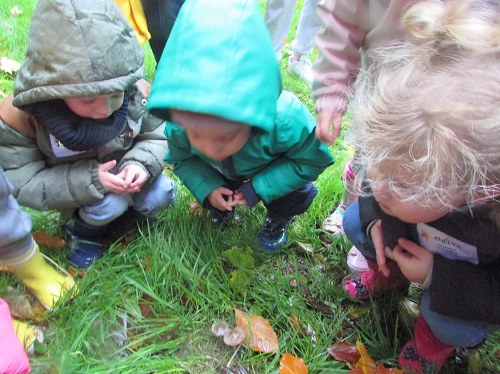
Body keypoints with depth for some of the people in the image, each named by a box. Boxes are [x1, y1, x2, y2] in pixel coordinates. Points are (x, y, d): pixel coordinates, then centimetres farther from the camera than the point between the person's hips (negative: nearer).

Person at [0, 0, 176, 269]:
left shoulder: (136, 91, -25)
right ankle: (84, 231, 5)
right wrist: (90, 180, -37)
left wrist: (141, 164, -32)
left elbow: (157, 136, -9)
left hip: (125, 175, 3)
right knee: (109, 203, -29)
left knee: (159, 196, -17)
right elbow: (22, 184, -25)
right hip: (73, 192, -3)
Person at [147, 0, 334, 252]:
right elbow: (182, 159, -13)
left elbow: (311, 160, -27)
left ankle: (278, 217, 13)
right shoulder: (178, 126, -36)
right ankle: (221, 205, 23)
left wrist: (257, 188, -31)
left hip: (271, 168, -3)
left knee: (298, 192, -22)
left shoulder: (287, 119, -46)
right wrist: (208, 189, -28)